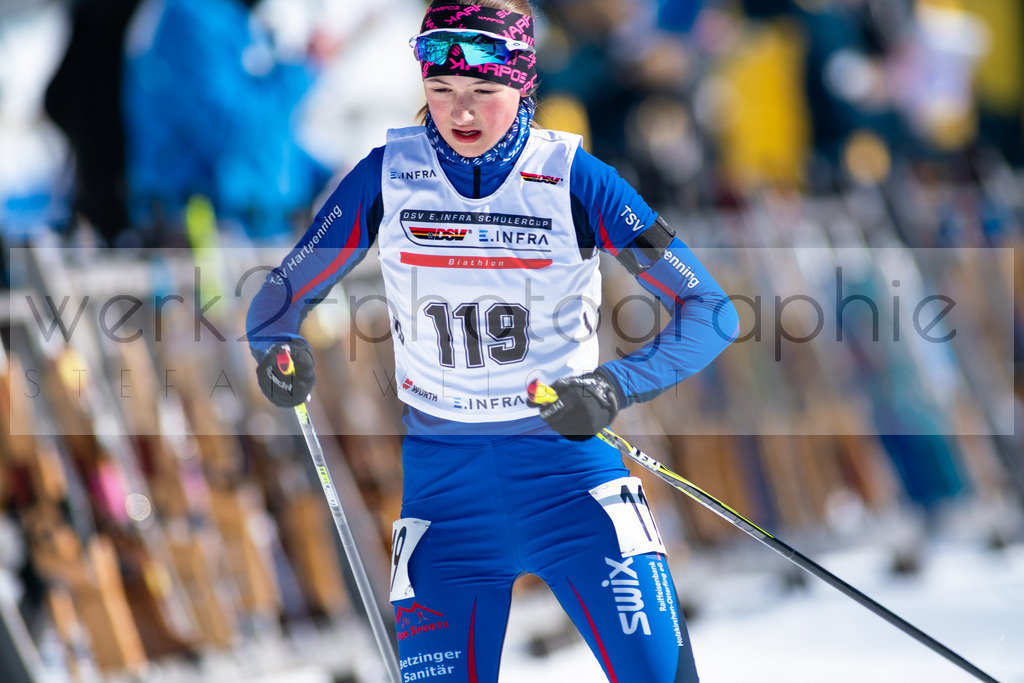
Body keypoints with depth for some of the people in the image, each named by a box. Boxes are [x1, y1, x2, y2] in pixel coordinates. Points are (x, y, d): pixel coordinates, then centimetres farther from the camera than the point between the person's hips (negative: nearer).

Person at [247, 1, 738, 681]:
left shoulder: (573, 178, -6)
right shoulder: (388, 177, -1)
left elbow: (712, 313, -5)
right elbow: (284, 293, 8)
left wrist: (618, 385, -20)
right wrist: (277, 347, -15)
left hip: (568, 467, -1)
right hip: (443, 478, 2)